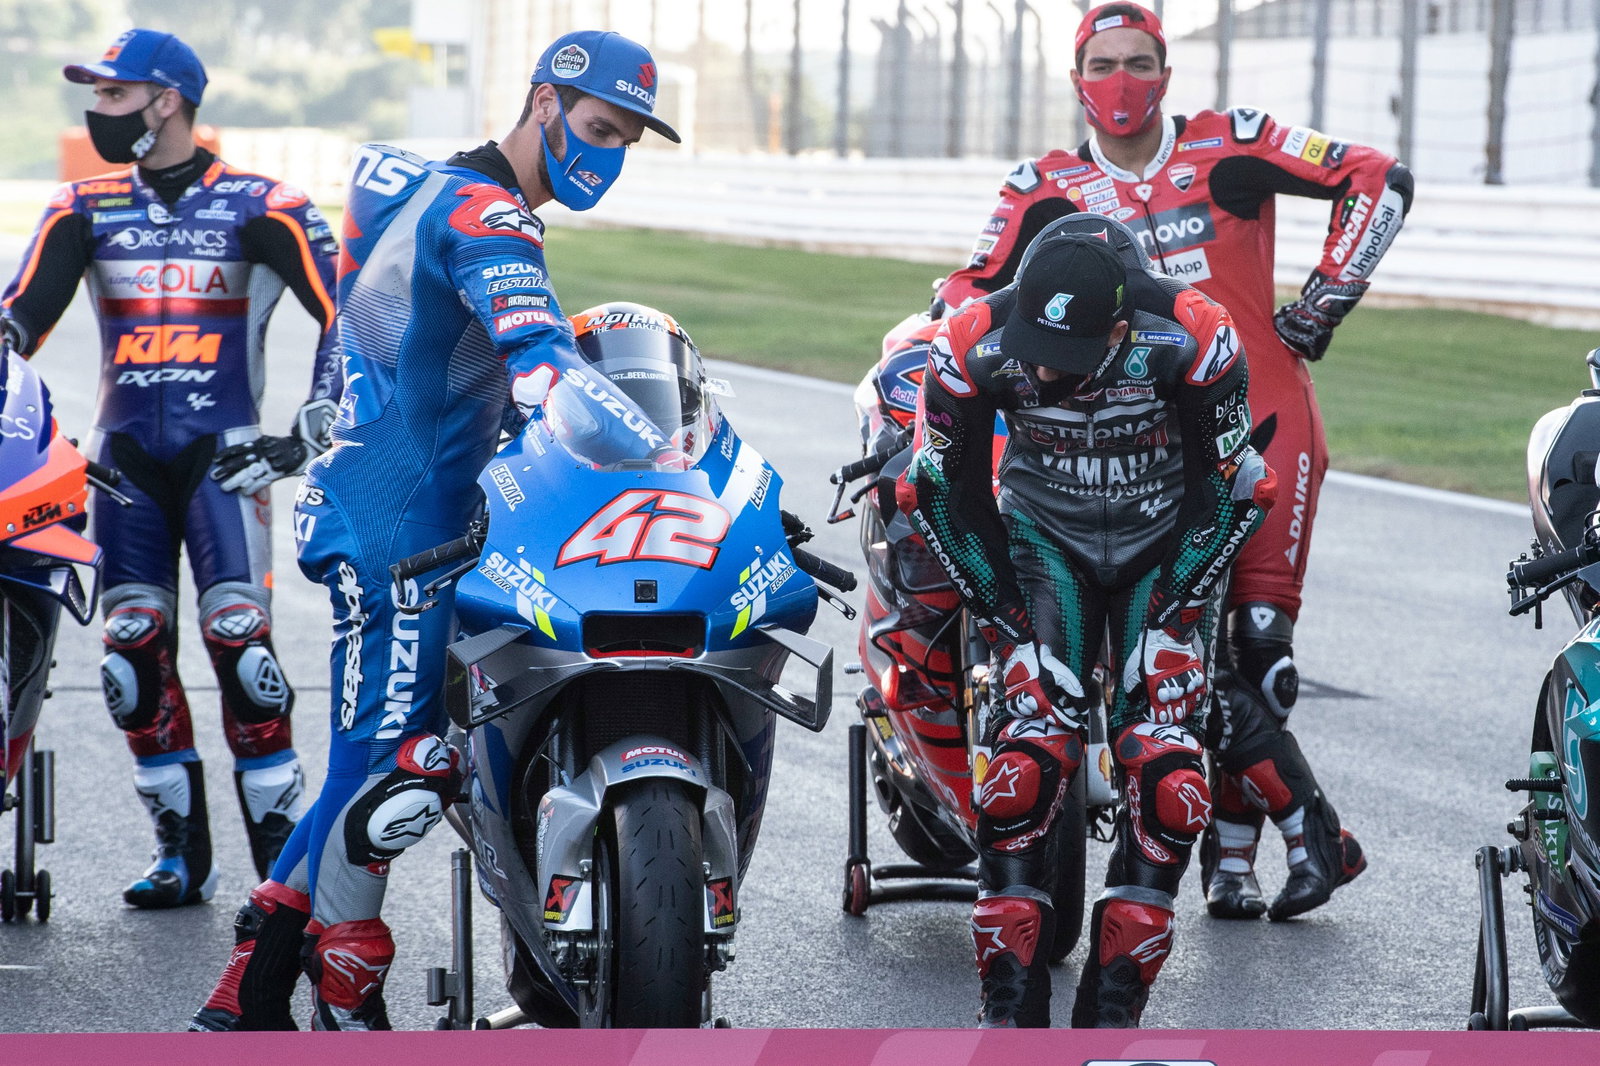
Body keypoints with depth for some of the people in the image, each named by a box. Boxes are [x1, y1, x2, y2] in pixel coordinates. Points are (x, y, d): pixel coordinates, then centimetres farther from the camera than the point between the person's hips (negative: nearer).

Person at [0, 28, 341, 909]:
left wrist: (312, 431, -11)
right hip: (123, 454, 4)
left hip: (224, 453, -4)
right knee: (133, 651, 0)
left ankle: (283, 848, -9)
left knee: (238, 638, -14)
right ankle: (181, 852, 9)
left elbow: (345, 312, -4)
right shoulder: (84, 209, 11)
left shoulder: (260, 208, -1)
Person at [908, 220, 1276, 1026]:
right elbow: (947, 487, -5)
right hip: (1042, 535, 0)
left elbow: (1231, 486, -11)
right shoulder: (973, 345, -22)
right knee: (1029, 750, -20)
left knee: (1165, 772, -17)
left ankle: (1112, 1006, -10)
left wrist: (1171, 607, -13)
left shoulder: (1193, 340, -26)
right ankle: (1011, 1005, -16)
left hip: (1166, 543, 0)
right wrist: (1003, 611, -8)